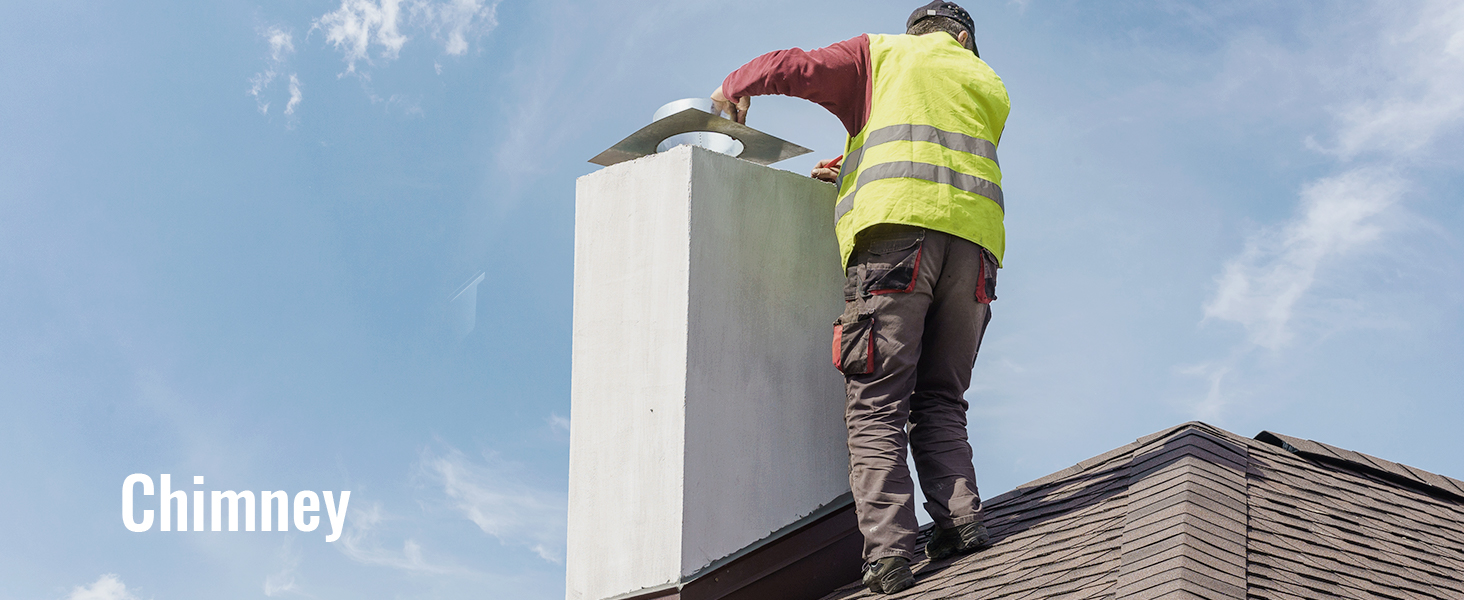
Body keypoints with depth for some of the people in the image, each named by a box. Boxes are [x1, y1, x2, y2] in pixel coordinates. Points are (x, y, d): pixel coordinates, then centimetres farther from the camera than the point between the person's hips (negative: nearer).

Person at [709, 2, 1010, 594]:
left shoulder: (884, 53, 21)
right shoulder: (989, 86, 32)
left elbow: (795, 67, 10)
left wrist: (734, 88, 28)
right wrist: (853, 172, 39)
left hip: (897, 227, -4)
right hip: (974, 241, 4)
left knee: (877, 402, -9)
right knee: (940, 400, 12)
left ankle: (887, 551, -20)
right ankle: (960, 519, -7)